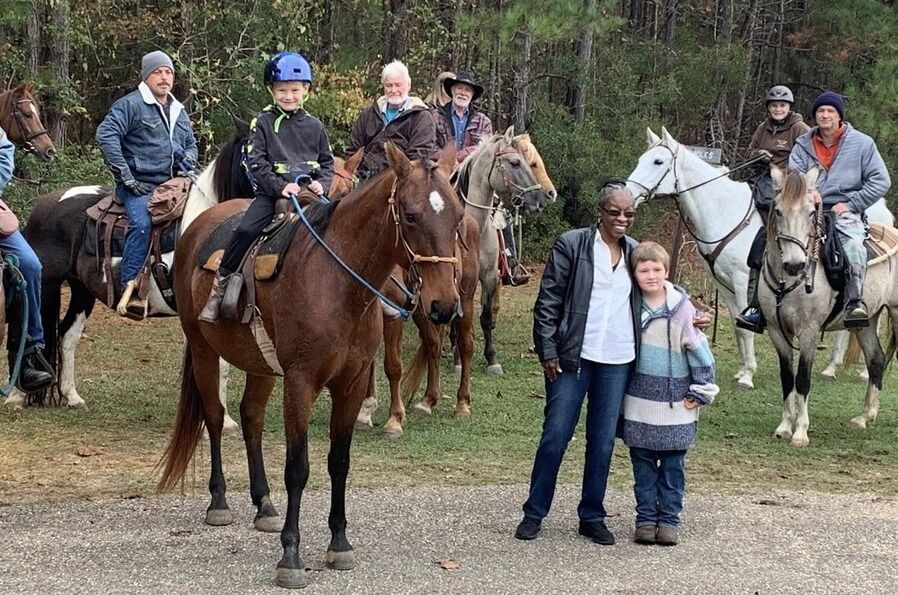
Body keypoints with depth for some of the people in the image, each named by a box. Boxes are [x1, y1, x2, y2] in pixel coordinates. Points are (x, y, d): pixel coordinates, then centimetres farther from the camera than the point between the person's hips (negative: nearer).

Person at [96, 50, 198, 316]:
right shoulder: (131, 105, -3)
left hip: (172, 185, 7)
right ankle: (129, 288, -29)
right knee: (142, 224, -30)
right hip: (140, 185, -7)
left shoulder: (179, 111, 21)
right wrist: (126, 177, -16)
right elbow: (106, 135, -14)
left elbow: (191, 144, 35)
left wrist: (187, 161, 10)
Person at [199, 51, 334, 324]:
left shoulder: (314, 126, 12)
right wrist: (280, 186, -15)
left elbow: (327, 162, 17)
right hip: (271, 192, -3)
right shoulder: (263, 122, 4)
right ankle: (221, 283, -12)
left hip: (309, 192, 3)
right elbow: (256, 162, -4)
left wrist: (322, 184, -5)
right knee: (246, 230, -24)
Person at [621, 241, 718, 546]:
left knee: (673, 465, 5)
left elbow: (701, 353, -4)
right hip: (639, 404, 3)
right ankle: (645, 518, 16)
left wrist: (700, 393, -3)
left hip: (675, 407, -3)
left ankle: (669, 519, 13)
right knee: (643, 464, 8)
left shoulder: (683, 309, -10)